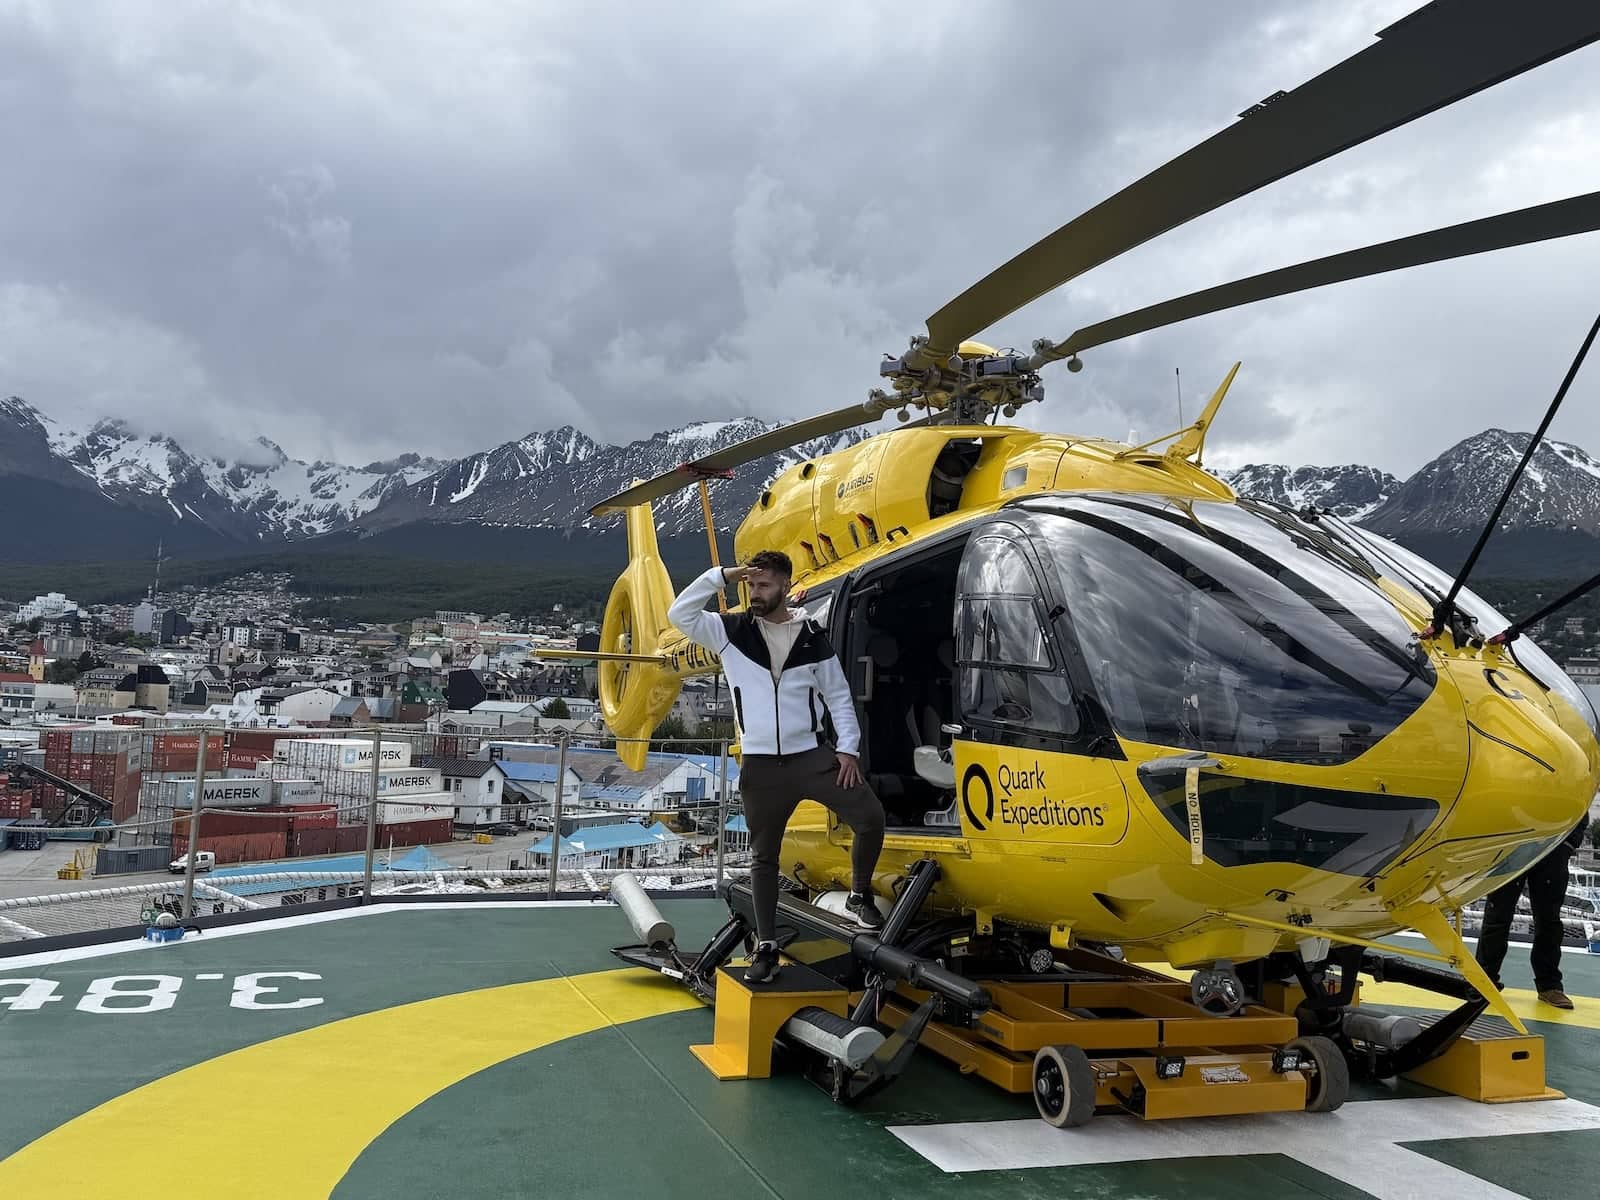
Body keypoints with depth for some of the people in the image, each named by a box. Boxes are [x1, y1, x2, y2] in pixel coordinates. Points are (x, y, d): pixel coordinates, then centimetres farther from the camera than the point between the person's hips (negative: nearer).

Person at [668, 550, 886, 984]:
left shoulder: (813, 637, 2)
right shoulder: (731, 631, 1)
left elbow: (838, 695, 7)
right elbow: (679, 614, -10)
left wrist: (848, 747, -1)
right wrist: (720, 576, -16)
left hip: (813, 755, 0)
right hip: (761, 765, 0)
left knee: (870, 817, -13)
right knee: (764, 856, 8)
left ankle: (860, 896, 12)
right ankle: (766, 948, 18)